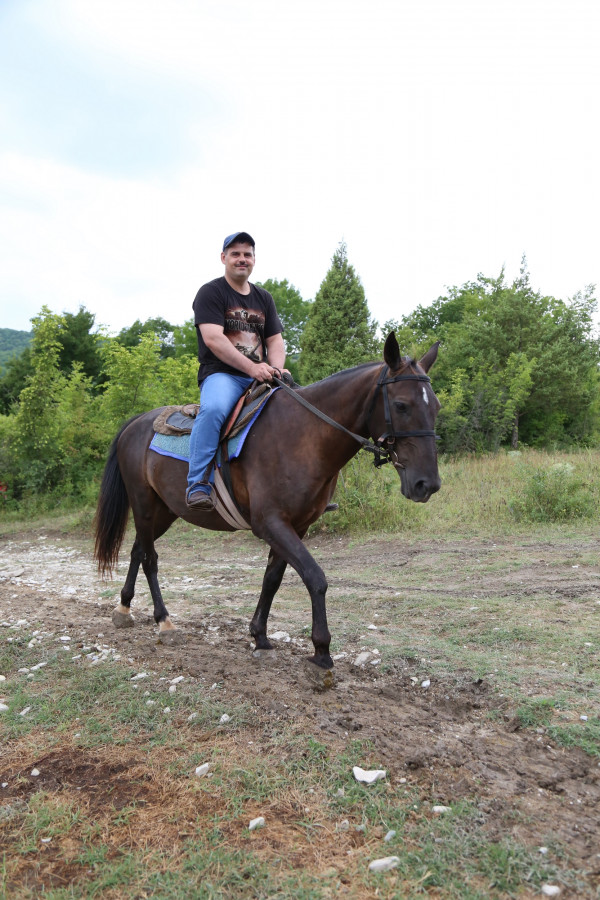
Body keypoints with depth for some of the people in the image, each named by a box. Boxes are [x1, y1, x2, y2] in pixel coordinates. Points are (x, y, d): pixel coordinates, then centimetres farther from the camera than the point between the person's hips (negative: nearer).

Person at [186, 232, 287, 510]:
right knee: (214, 408, -38)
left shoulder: (264, 298, 21)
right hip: (221, 374, -6)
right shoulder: (210, 292, 2)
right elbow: (213, 338, -13)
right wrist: (251, 367, -23)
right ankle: (198, 484, -31)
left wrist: (276, 369, -8)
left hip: (260, 377, 6)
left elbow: (275, 340, 16)